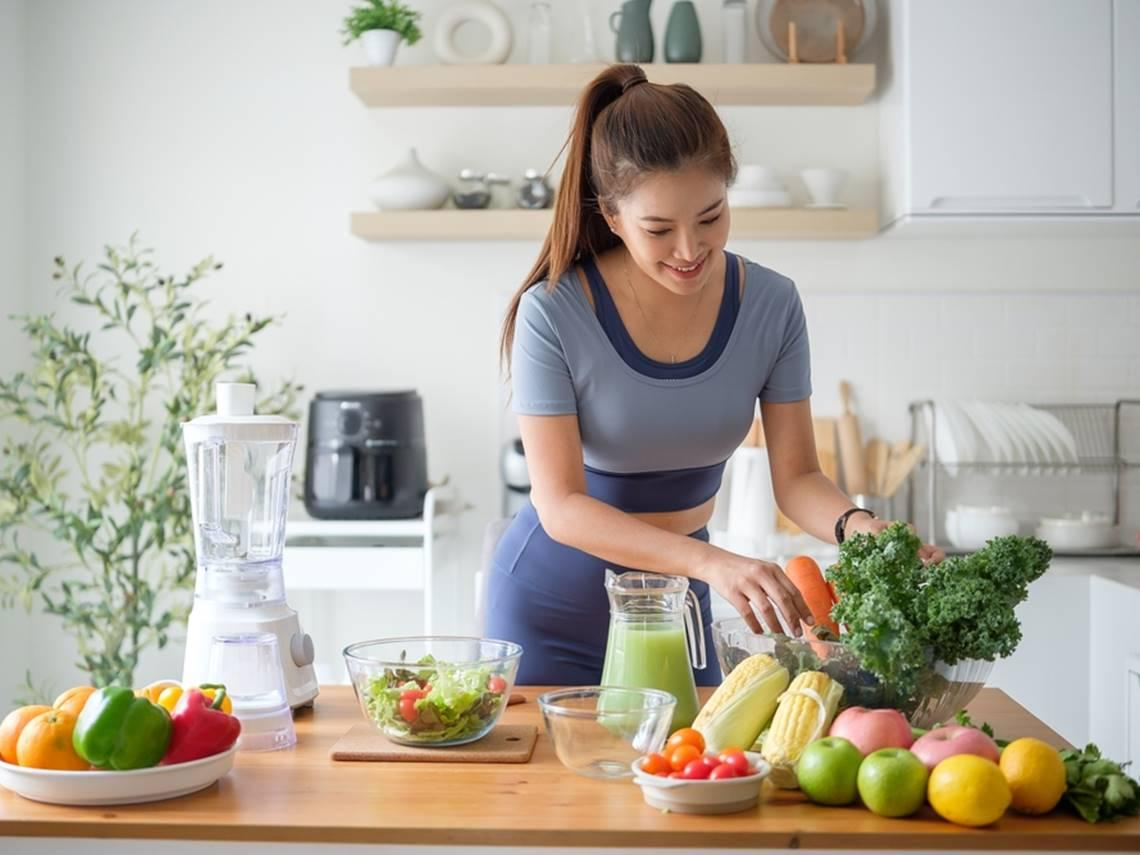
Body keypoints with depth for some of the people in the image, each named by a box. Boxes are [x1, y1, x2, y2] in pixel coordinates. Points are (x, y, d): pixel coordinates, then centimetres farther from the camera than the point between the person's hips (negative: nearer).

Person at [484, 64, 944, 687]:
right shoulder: (552, 314, -22)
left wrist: (857, 527, -29)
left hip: (676, 596, 3)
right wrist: (713, 563, -37)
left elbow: (796, 477, -6)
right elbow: (561, 505, -24)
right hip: (553, 603, -3)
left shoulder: (770, 306, -11)